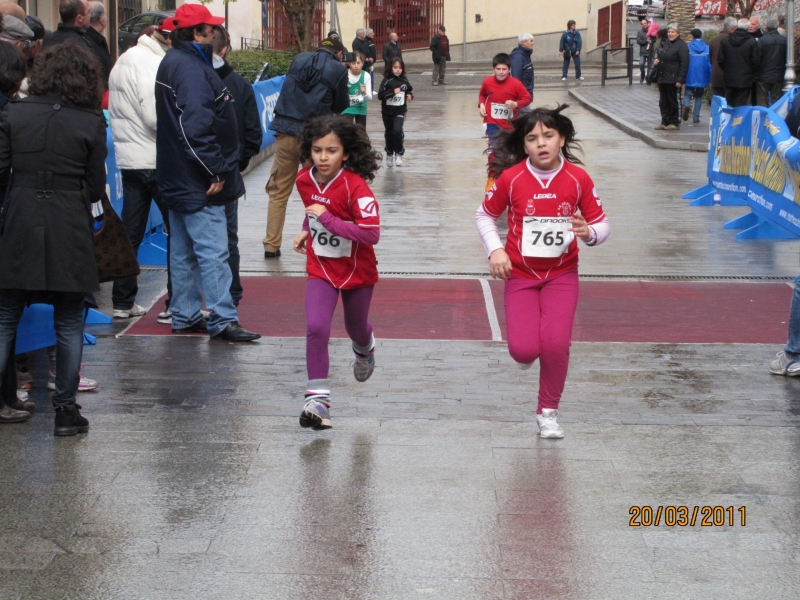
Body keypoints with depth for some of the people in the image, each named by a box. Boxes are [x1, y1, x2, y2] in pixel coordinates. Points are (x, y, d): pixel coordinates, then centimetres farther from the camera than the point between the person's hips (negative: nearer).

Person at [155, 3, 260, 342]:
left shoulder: (174, 62, 14)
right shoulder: (190, 68, -18)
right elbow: (197, 126, -26)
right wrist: (216, 171, -20)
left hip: (180, 181, 11)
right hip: (198, 183, -11)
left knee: (184, 250, 14)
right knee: (213, 251, -8)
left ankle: (184, 317, 21)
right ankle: (222, 320, -7)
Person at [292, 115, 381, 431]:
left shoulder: (356, 186, -25)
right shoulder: (304, 179, -7)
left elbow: (372, 233, -33)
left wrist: (328, 219, -33)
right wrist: (307, 230, 4)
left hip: (357, 271, -2)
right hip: (321, 268, 3)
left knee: (356, 329, 19)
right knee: (316, 328, -17)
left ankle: (365, 348, 57)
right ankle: (318, 398, -13)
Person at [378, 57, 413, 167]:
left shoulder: (404, 81, -1)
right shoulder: (387, 81, -10)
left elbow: (410, 91, 17)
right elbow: (380, 95, -17)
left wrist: (410, 96, -4)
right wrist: (393, 92, -25)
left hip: (400, 110, 0)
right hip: (387, 111, 0)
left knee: (398, 130, -20)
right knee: (389, 133, 13)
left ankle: (399, 154, -5)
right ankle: (389, 155, 33)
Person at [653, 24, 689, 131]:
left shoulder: (681, 46, -11)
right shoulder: (664, 43, 14)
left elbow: (684, 64, -15)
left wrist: (680, 80, -20)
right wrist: (657, 60, 7)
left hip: (673, 79, -8)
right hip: (662, 77, 8)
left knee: (672, 101, -1)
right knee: (663, 101, 11)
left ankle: (674, 123, 7)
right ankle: (665, 122, 18)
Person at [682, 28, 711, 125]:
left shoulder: (688, 47, -7)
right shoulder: (707, 48, -3)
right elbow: (710, 64, -2)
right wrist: (711, 79, 4)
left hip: (690, 78, -1)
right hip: (702, 79, 1)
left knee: (688, 94, 11)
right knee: (699, 97, 13)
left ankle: (687, 105, -19)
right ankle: (696, 117, 12)